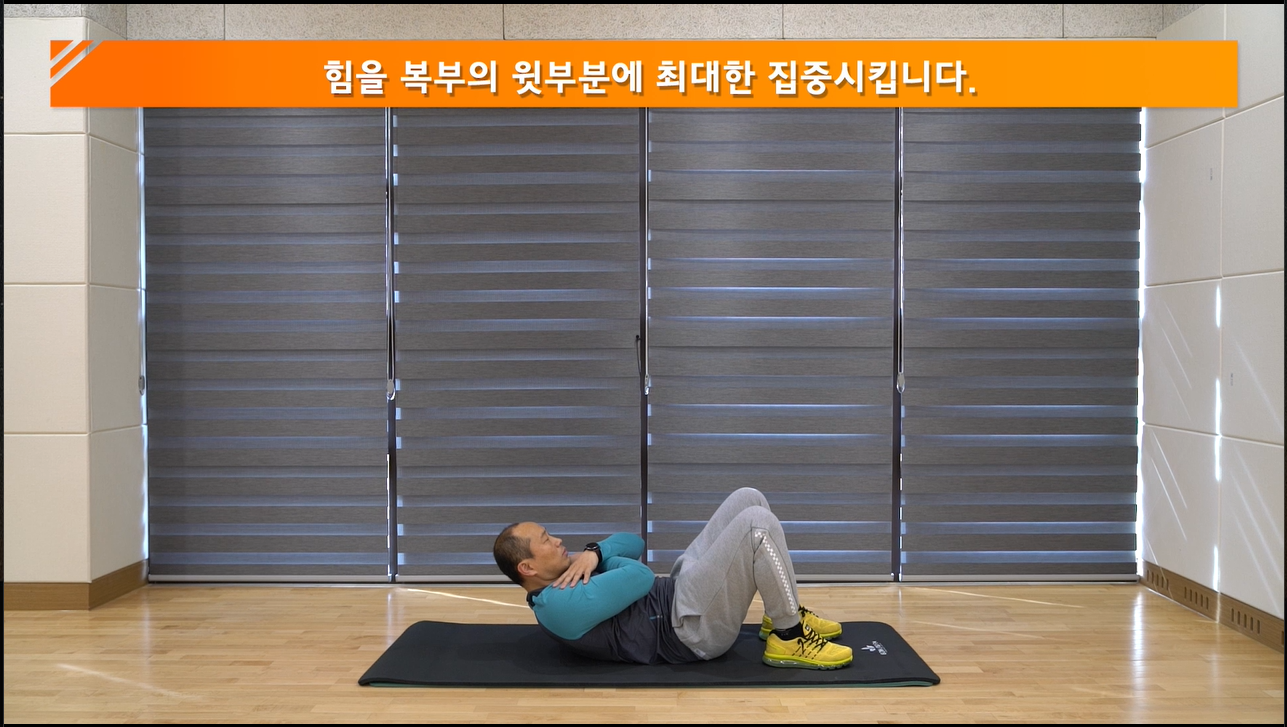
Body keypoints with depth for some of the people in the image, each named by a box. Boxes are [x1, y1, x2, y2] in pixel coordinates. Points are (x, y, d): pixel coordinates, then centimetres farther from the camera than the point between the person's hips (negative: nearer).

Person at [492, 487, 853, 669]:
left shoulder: (564, 575, 14)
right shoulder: (558, 606, -20)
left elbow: (633, 543, 15)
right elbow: (640, 577, -23)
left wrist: (593, 552, -5)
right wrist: (603, 557, -3)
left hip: (678, 591, 10)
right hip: (692, 628, -10)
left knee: (748, 499, 5)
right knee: (757, 524, -22)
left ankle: (783, 614, 14)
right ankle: (790, 639, -9)